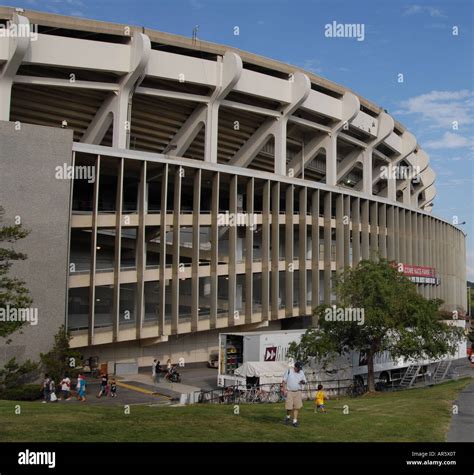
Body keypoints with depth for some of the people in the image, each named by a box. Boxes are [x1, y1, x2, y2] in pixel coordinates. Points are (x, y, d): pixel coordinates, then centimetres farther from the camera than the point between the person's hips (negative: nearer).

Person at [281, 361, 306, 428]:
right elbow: (284, 381, -2)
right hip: (289, 392, -3)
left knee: (296, 407, -3)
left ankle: (295, 421, 5)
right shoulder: (289, 371, -4)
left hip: (298, 392, 3)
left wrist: (303, 382, -12)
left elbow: (305, 381, 14)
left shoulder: (301, 372, 6)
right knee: (289, 407, -5)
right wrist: (284, 390, -10)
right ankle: (288, 417, 23)